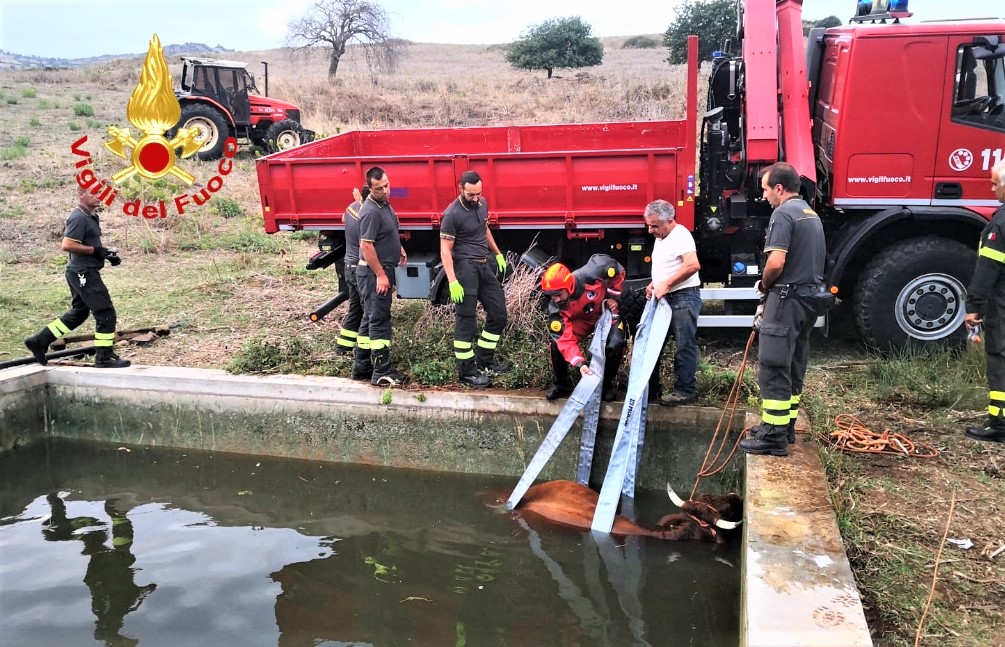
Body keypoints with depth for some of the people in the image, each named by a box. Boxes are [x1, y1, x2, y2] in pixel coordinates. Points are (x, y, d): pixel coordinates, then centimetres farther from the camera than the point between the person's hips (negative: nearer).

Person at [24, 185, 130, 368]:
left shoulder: (90, 216, 14)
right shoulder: (79, 218, -17)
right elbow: (67, 245, -24)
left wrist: (106, 253, 8)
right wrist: (95, 250, -21)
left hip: (83, 273, 10)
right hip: (84, 273, -10)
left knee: (79, 312, 20)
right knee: (106, 313, -6)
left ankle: (39, 341, 26)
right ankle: (104, 357, 2)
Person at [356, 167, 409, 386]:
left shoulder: (384, 204, 9)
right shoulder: (371, 211, -21)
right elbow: (366, 245, -24)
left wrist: (398, 247, 15)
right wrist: (380, 275, -23)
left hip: (382, 269, 10)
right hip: (374, 272, -10)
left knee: (371, 317, 16)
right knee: (379, 320, -6)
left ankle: (361, 364, 26)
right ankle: (381, 373, -2)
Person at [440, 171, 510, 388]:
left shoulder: (482, 204, 7)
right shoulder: (452, 214, -15)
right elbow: (445, 250, -16)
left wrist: (497, 253, 27)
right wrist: (452, 281, -23)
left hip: (484, 265, 8)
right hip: (465, 267, -8)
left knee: (498, 313, 11)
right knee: (466, 321, -4)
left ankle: (484, 359, 24)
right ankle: (466, 372, 3)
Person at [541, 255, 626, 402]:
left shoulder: (590, 274, -38)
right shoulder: (556, 308, -31)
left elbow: (615, 267, -18)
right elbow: (566, 339, -32)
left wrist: (613, 296, -14)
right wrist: (580, 363, -45)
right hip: (580, 320, 1)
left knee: (615, 344, -26)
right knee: (557, 342, -20)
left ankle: (606, 384, 1)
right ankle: (560, 383, 5)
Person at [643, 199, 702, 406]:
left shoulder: (680, 235, -13)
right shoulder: (660, 239, 17)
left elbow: (693, 265, -26)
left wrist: (665, 285, -22)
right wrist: (653, 284, 9)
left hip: (683, 297, -10)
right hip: (664, 299, 10)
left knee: (685, 345, -4)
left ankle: (685, 391, 2)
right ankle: (650, 387, 19)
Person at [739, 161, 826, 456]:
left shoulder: (783, 213, -13)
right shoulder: (812, 214, 17)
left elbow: (776, 263, -23)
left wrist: (764, 286, -3)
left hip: (788, 299, -10)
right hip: (809, 299, 10)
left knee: (773, 369, -6)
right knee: (793, 367, 16)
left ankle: (774, 437, -3)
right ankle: (785, 425, 26)